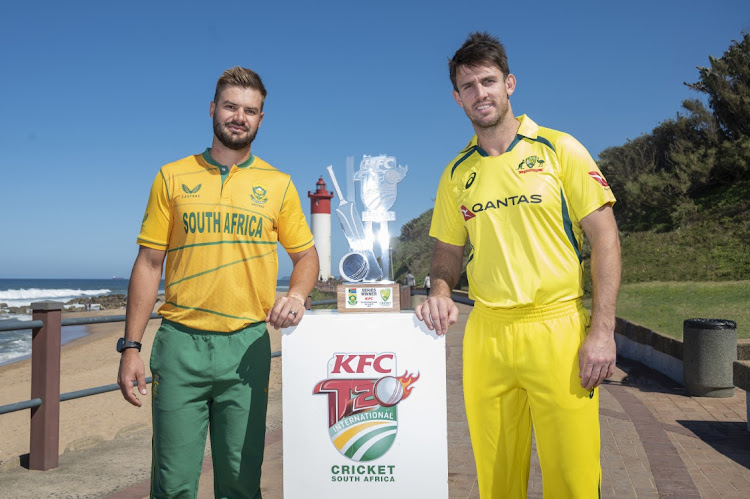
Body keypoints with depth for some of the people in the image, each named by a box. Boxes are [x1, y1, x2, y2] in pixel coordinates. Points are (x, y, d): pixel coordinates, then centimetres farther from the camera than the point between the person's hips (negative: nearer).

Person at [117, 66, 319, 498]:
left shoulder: (278, 184, 7)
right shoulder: (172, 177, 6)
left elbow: (306, 255, 14)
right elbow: (149, 264, 6)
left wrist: (296, 295, -8)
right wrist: (131, 346, 1)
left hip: (247, 344, 1)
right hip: (180, 344, 0)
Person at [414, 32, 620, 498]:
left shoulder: (559, 149, 1)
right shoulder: (458, 173, 11)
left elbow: (605, 237, -2)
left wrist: (602, 330, -9)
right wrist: (440, 290, -3)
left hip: (558, 326, -3)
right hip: (485, 333, 3)